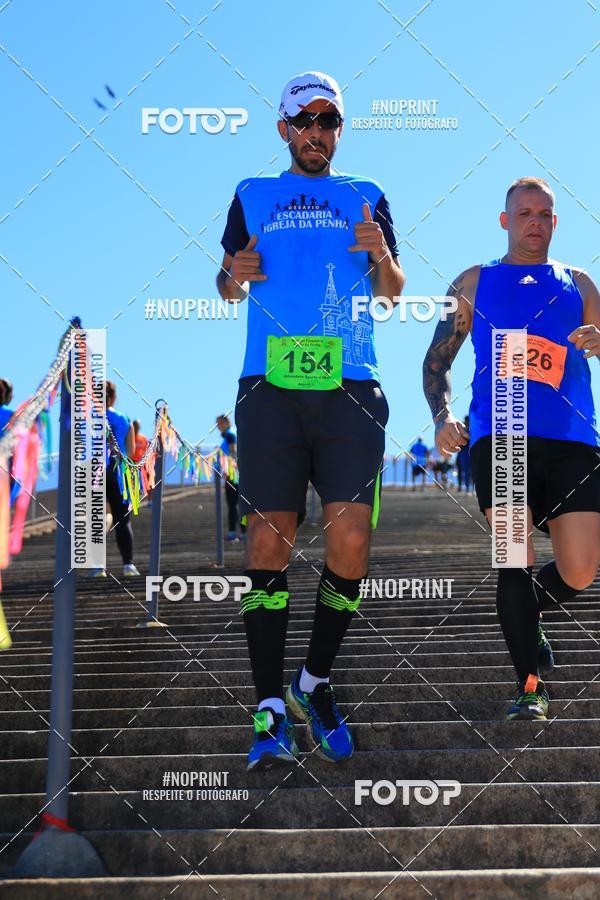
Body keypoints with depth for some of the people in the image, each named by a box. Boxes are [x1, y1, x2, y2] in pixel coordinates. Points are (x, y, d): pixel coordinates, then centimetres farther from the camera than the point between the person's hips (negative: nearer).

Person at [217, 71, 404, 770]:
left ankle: (315, 683, 11)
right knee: (270, 536, -8)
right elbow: (227, 284, 21)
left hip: (350, 389, 1)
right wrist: (233, 276, -2)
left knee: (350, 535, -9)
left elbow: (393, 292, 15)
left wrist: (381, 255, -7)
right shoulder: (253, 197, 20)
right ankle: (271, 712, -6)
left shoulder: (365, 199, 19)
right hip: (270, 387, 0)